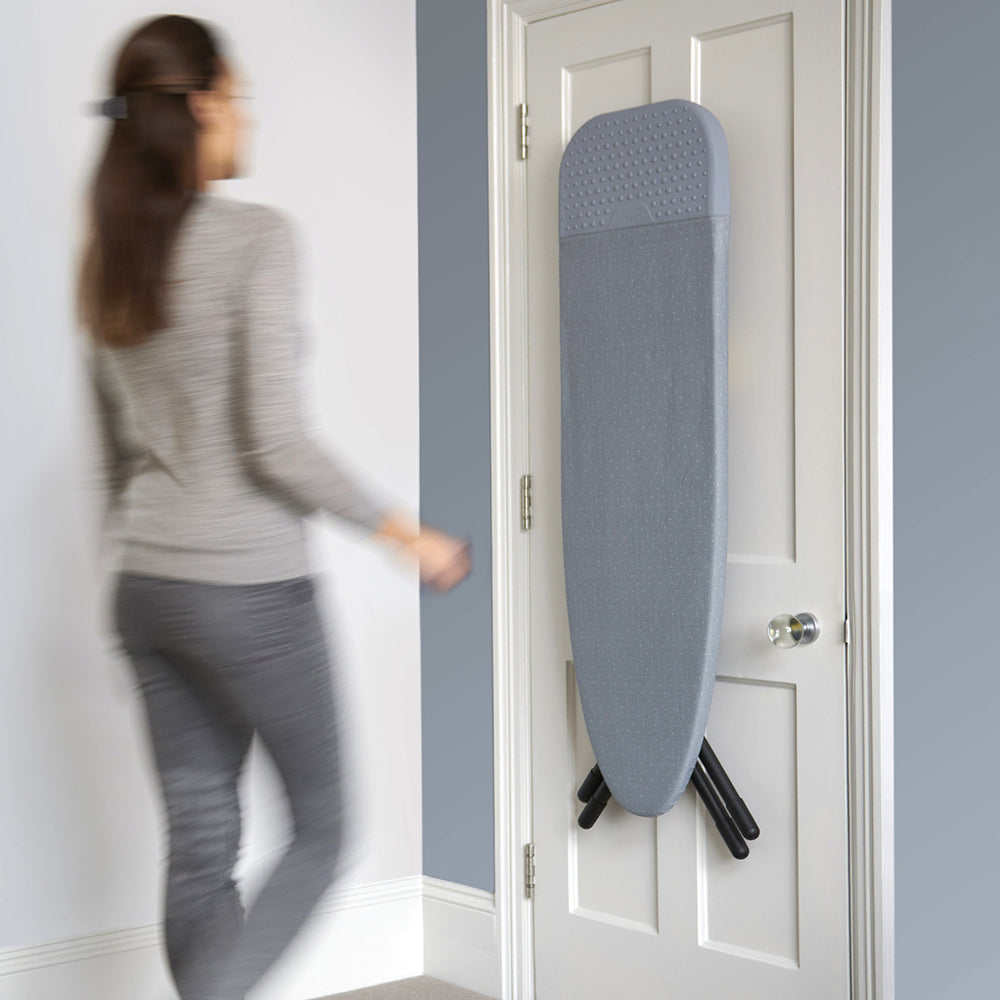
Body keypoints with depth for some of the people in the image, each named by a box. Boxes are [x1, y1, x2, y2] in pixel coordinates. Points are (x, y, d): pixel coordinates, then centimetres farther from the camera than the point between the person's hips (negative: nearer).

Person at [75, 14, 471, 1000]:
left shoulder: (109, 261, 8)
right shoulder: (256, 235, -14)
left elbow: (116, 452, 14)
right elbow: (275, 440, -19)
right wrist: (404, 532, -8)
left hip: (147, 586, 7)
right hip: (250, 588, -7)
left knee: (198, 845, 14)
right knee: (319, 831, 11)